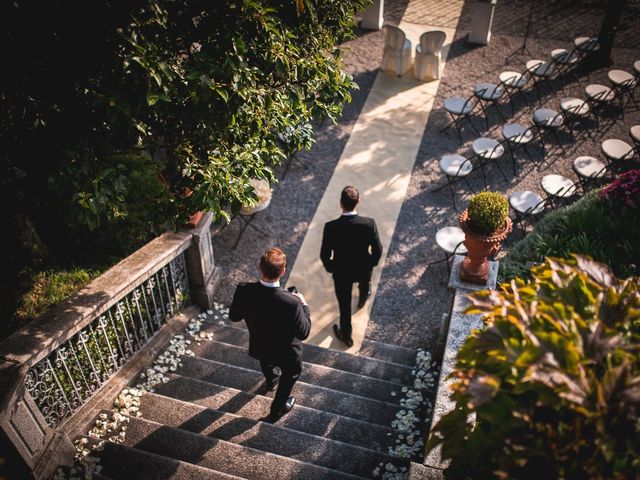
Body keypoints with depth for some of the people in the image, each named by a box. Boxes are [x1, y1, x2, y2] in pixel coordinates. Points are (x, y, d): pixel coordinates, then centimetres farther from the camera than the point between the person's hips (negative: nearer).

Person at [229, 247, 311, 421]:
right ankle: (277, 409, 52)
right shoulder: (292, 302, -40)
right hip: (285, 353, -3)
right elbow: (303, 333, -23)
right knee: (291, 374, 31)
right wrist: (304, 305, -11)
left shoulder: (244, 291, -30)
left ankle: (270, 382, 71)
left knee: (267, 362, 39)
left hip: (259, 347, 4)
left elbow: (234, 317, -10)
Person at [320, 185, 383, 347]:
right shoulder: (369, 223, -28)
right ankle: (363, 299, 71)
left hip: (341, 272, -1)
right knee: (365, 284, 38)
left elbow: (325, 254, -18)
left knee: (344, 304, 21)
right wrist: (372, 262, 6)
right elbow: (377, 250, -16)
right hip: (363, 269, 1)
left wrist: (329, 267, 4)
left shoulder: (331, 227, -30)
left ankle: (346, 335, 41)